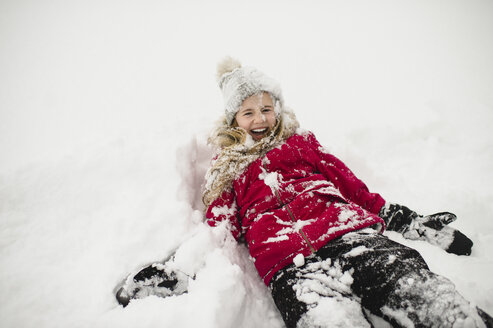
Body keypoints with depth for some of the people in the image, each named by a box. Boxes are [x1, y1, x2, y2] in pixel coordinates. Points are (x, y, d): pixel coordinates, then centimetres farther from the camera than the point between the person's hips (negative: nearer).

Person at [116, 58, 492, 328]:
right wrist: (175, 272, -1)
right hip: (290, 265, -1)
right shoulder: (227, 169, 25)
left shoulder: (301, 141, 27)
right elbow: (216, 230, 15)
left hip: (353, 233, 2)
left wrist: (412, 221, 17)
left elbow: (351, 183, 24)